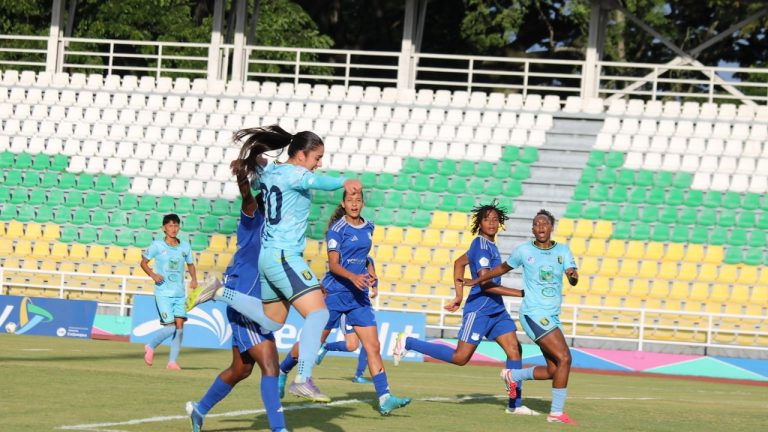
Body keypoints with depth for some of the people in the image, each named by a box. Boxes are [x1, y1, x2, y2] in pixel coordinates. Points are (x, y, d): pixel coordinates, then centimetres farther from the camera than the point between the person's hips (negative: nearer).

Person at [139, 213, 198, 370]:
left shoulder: (185, 246, 7)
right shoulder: (157, 245, -3)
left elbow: (190, 264, 21)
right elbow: (143, 262, 5)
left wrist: (194, 279, 3)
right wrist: (152, 275, -13)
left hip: (180, 293, 4)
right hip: (163, 293, -4)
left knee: (179, 325, -5)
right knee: (171, 327, -11)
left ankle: (172, 361, 4)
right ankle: (150, 347, 16)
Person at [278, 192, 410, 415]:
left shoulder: (368, 228, 9)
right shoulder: (337, 229, -10)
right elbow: (333, 264, -17)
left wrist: (370, 270, 8)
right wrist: (353, 277, -32)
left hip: (359, 296, 5)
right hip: (334, 293, -5)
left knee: (373, 347, -6)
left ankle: (385, 398, -11)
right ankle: (281, 371, 31)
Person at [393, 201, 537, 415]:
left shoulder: (486, 245, 13)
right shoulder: (482, 246, -15)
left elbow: (459, 263, 25)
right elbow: (486, 284, -21)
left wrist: (459, 296, 23)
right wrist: (520, 293, -19)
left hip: (496, 309, 9)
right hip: (479, 309, -9)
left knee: (514, 350, 1)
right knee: (460, 358, -5)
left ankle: (515, 404, 4)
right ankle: (408, 343, 5)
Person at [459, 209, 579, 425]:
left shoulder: (563, 251, 7)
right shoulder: (524, 251, -2)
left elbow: (572, 279, -6)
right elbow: (503, 267, 16)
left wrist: (574, 276, -30)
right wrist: (477, 280, 23)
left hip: (552, 317, 6)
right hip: (534, 314, -6)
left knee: (553, 370, 6)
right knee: (564, 358, -19)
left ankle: (513, 375, 31)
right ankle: (556, 412, -14)